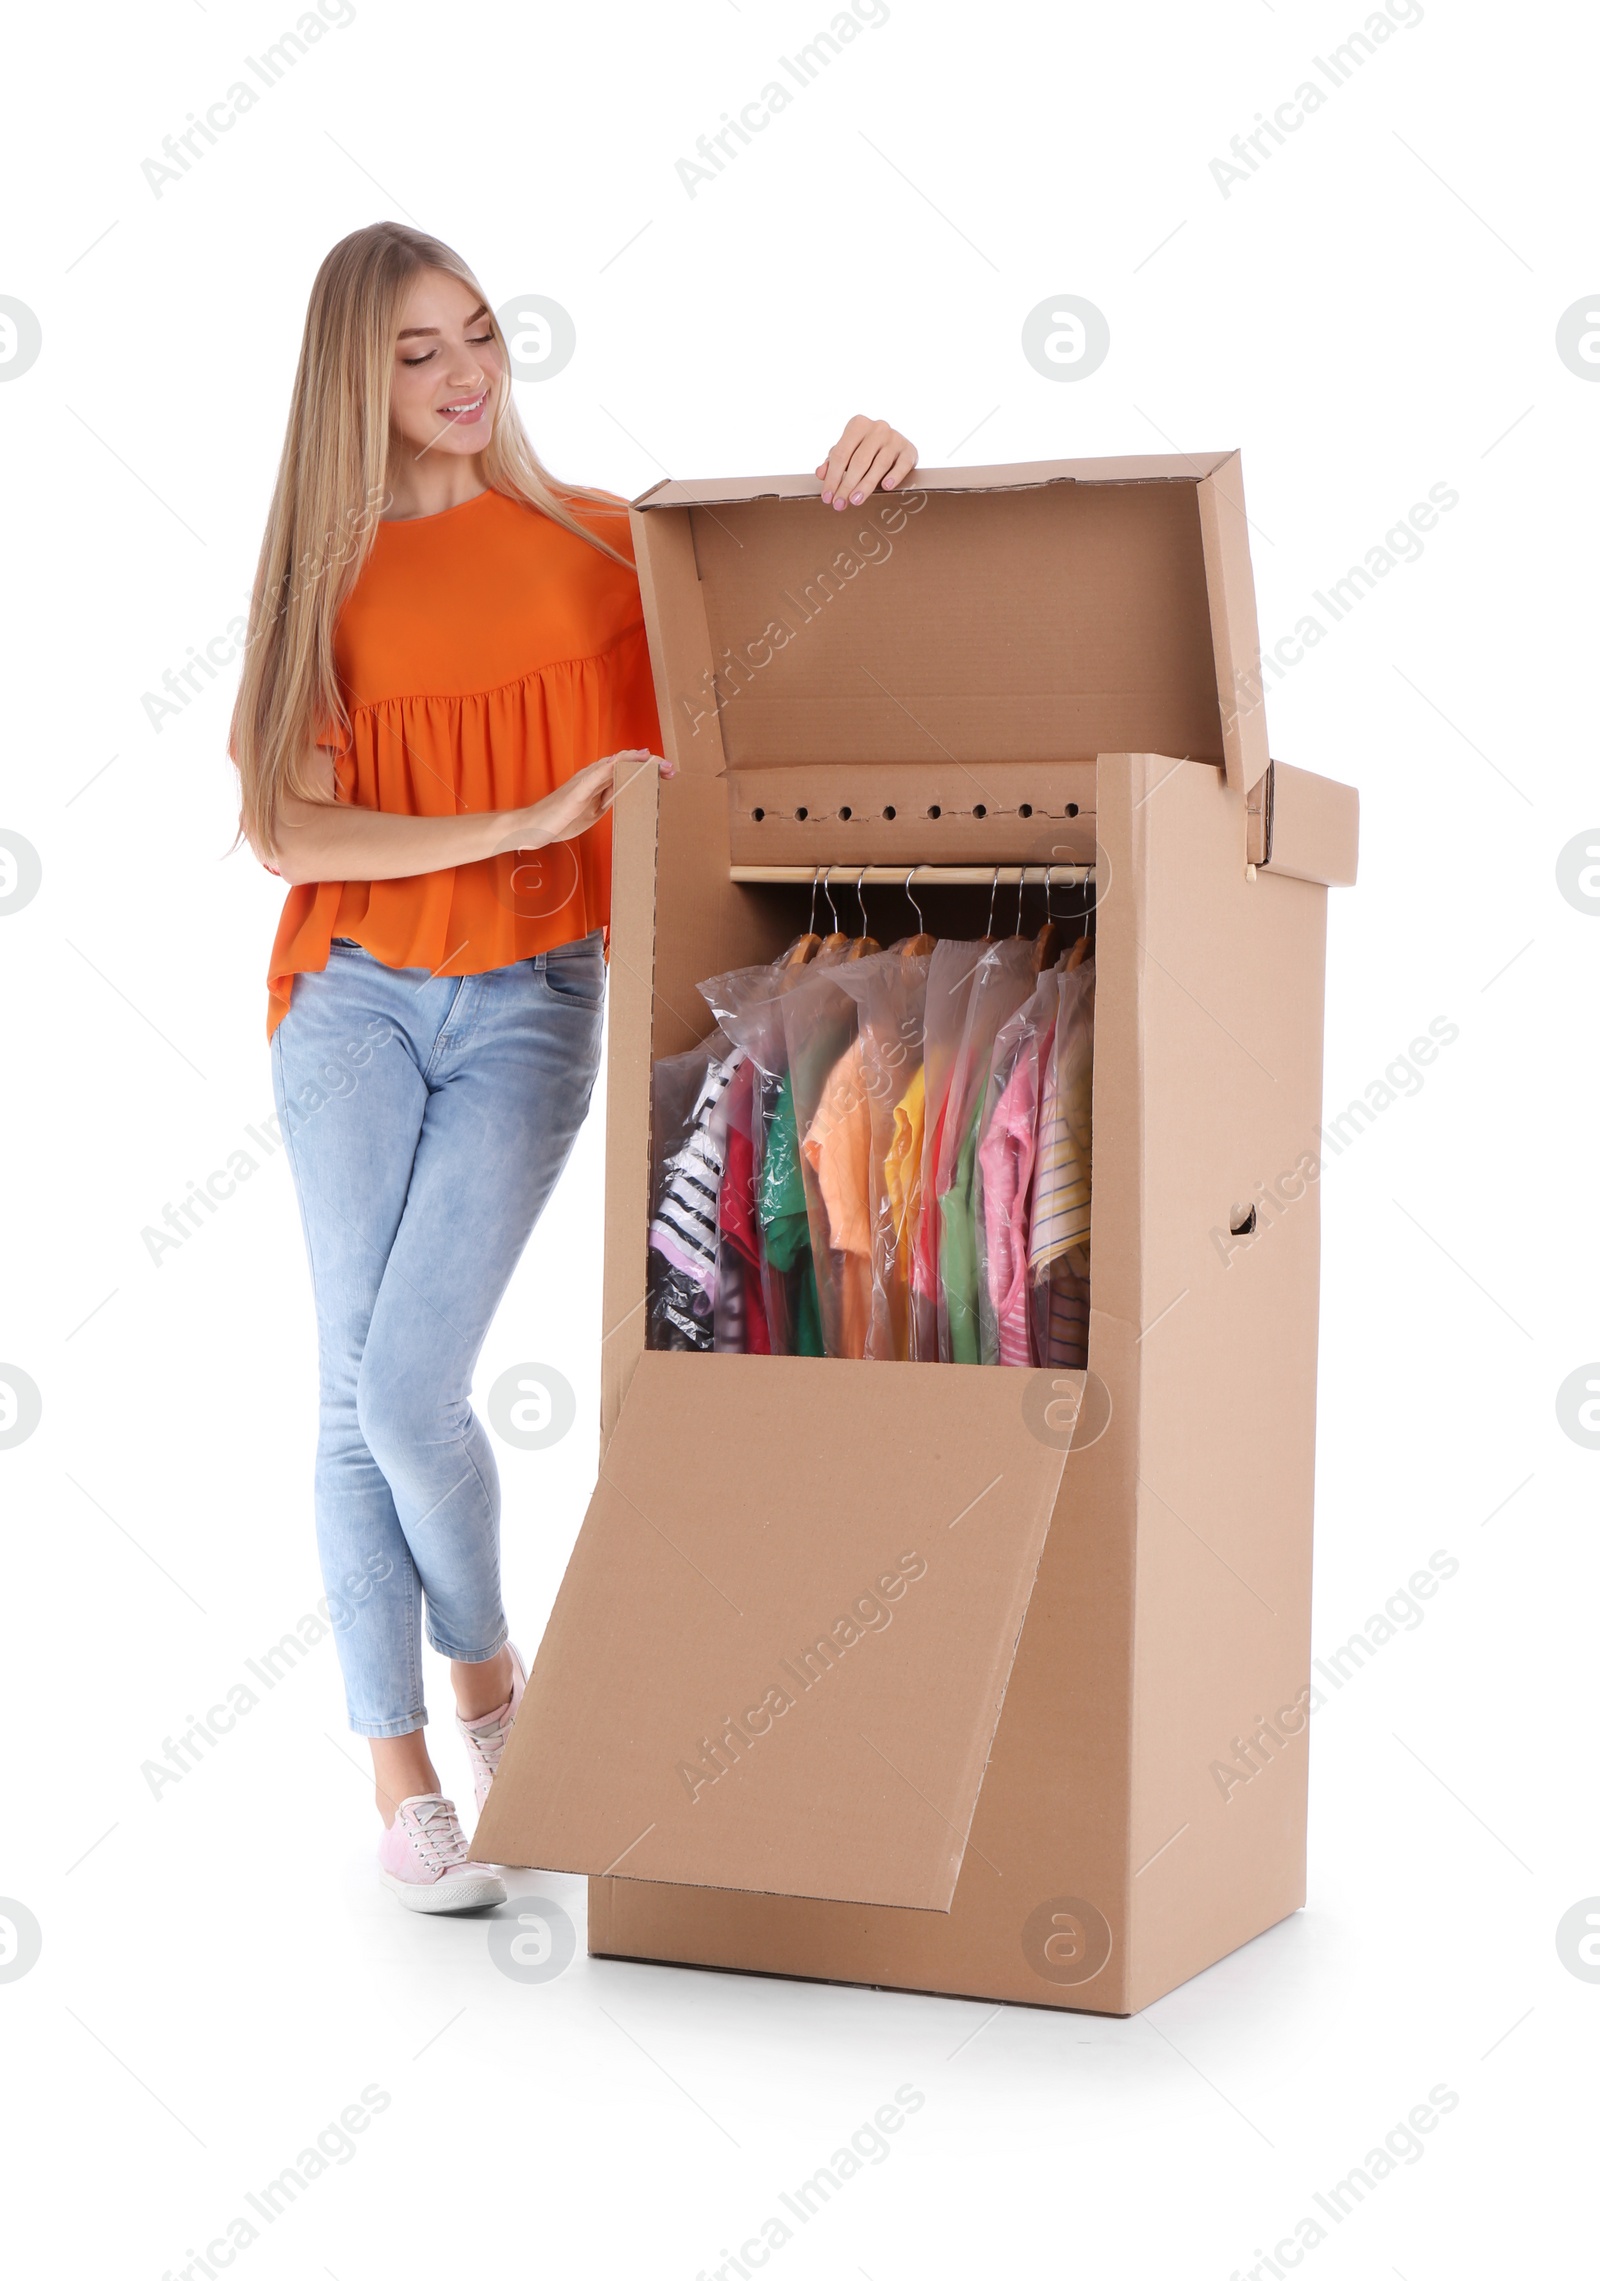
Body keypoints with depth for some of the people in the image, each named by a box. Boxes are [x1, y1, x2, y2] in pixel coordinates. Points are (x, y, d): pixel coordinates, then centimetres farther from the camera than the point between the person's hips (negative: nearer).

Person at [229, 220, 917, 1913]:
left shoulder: (594, 536, 3)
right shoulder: (322, 577, 2)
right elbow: (289, 831, -7)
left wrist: (861, 476, -13)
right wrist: (523, 822, -16)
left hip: (530, 1007, -1)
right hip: (354, 1003, 1)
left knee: (410, 1391, -9)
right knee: (354, 1397, 1)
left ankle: (487, 1671, 21)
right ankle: (400, 1784, 14)